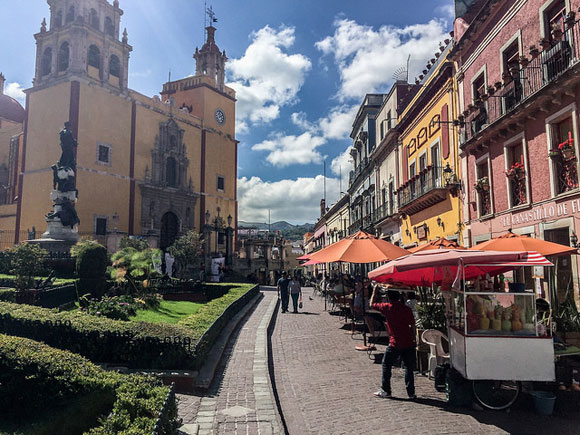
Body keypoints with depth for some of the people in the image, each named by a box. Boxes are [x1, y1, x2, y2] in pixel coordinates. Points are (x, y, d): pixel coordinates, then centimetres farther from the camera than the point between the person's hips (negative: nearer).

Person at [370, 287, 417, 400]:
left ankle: (385, 391, 17)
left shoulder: (387, 307, -6)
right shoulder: (407, 309, 1)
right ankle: (411, 393, 12)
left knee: (386, 365, 13)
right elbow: (412, 325, 4)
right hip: (409, 343, 3)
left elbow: (371, 305, 8)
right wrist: (413, 339, 14)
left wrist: (374, 291, 19)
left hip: (395, 344, -3)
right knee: (409, 367, 12)